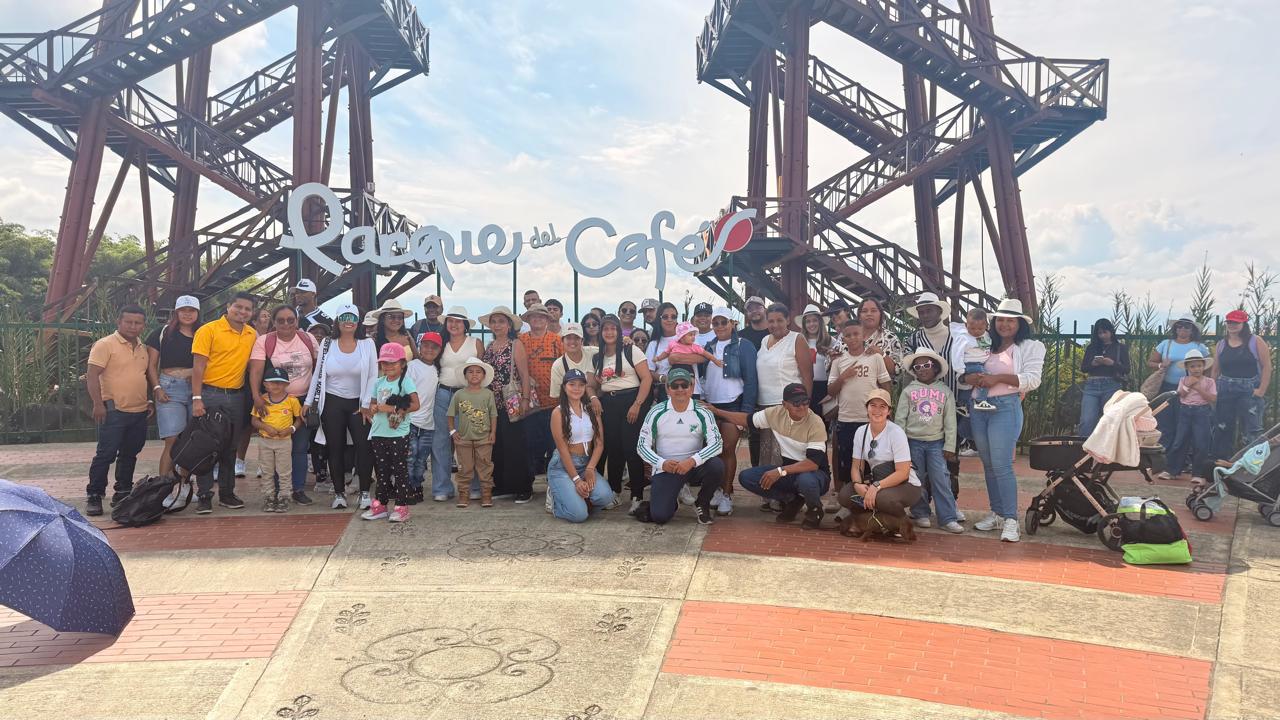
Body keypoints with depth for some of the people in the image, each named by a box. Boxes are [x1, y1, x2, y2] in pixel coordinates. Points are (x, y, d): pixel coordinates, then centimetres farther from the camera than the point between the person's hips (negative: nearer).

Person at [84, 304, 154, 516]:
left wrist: (150, 401, 17)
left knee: (129, 455, 12)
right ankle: (94, 496, 5)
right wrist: (98, 404, -19)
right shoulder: (105, 345, -7)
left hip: (140, 412, 7)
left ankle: (123, 493, 21)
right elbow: (92, 376, -12)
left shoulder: (143, 349, 14)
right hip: (114, 411, -6)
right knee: (105, 454, -4)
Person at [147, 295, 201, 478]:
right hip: (170, 389, -3)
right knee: (173, 441, -11)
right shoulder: (163, 332, 5)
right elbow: (152, 365, 5)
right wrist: (157, 387, -7)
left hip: (197, 389, 3)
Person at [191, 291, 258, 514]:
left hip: (236, 396, 5)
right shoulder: (209, 330, -7)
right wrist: (197, 398, -16)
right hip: (210, 394, -5)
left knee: (230, 447, 11)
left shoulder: (253, 335, 8)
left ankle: (227, 493, 21)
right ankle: (204, 495, 8)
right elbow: (198, 366, -10)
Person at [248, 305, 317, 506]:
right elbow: (255, 371, -14)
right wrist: (256, 396, -27)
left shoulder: (308, 339, 3)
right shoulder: (264, 341, -6)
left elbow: (318, 367, 10)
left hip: (304, 400, 3)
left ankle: (299, 489, 16)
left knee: (300, 447, 7)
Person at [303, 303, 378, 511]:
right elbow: (317, 375, 7)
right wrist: (308, 402, 2)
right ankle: (339, 493, 14)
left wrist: (366, 405, -7)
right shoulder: (327, 345, 3)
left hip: (358, 404, -1)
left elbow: (373, 376, -2)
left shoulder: (367, 344, 0)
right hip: (332, 403, 1)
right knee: (335, 449, 5)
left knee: (365, 446, -9)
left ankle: (365, 492, 2)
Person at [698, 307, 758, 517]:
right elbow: (701, 375, 16)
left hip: (733, 405, -5)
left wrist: (746, 410, -12)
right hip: (710, 404, 5)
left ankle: (727, 495, 3)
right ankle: (719, 489, 16)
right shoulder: (709, 346, 13)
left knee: (728, 450, -5)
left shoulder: (743, 346, -4)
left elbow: (750, 379, -7)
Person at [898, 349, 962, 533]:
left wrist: (949, 446, -2)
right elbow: (900, 419, 0)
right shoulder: (908, 390, 1)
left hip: (936, 443, 0)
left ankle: (947, 518, 0)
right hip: (913, 442, 0)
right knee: (917, 480, 7)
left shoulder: (945, 391, 2)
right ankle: (920, 514, 18)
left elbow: (950, 421, 1)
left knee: (941, 480, -4)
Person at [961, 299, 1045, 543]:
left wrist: (998, 378, -16)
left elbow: (1033, 379, -9)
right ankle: (996, 514, 20)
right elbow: (965, 371, 15)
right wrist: (971, 378, -9)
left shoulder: (1030, 347, 3)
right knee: (988, 464, 10)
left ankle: (1010, 519, -3)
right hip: (979, 408, 5)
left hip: (1006, 407, -5)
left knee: (1002, 465, -10)